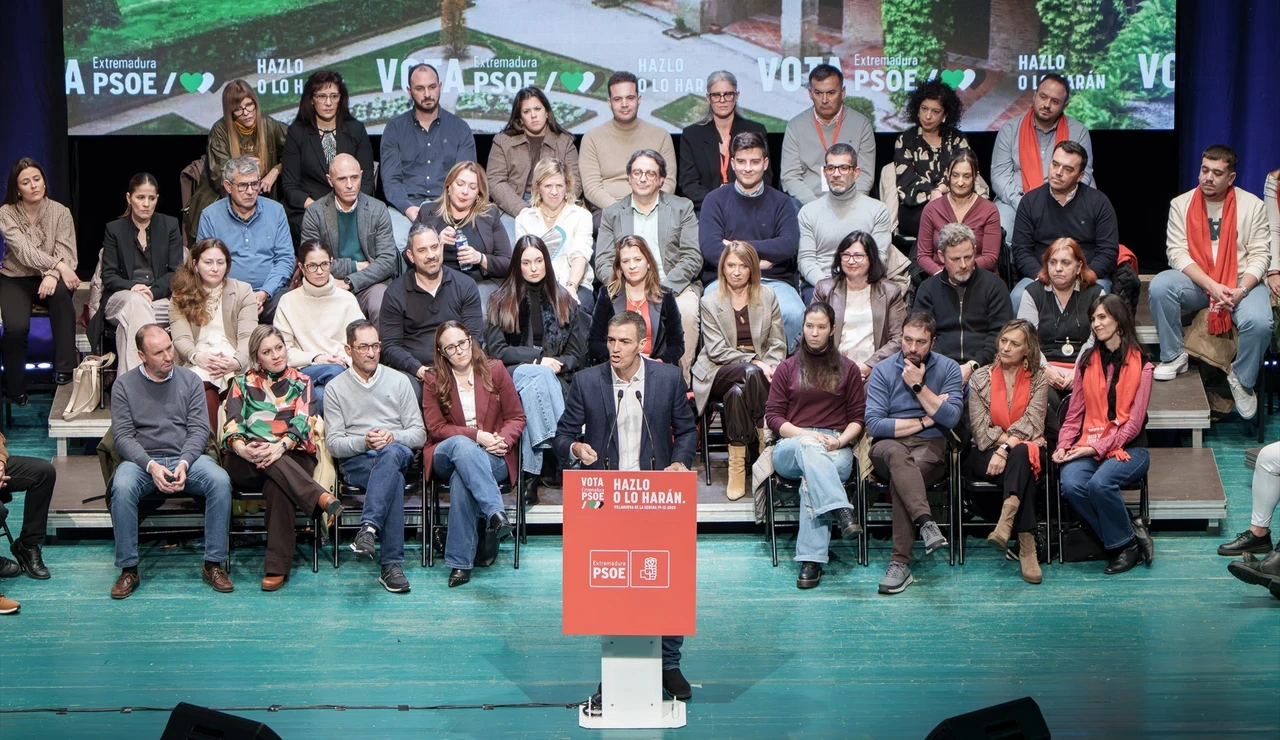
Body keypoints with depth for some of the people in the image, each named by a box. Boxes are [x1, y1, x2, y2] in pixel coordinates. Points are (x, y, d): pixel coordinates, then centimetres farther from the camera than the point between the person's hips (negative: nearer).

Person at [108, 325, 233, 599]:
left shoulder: (190, 380, 10)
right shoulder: (124, 385, 6)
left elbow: (199, 429, 3)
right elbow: (122, 436, -1)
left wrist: (184, 463, -16)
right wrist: (151, 466, -18)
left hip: (186, 456, 1)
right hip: (142, 460, -1)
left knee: (220, 481, -29)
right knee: (122, 486, -35)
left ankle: (213, 564, -20)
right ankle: (128, 569, -23)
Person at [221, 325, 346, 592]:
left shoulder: (301, 383, 19)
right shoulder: (243, 383, 20)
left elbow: (302, 423, 1)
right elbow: (231, 424, 3)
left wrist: (281, 446, -22)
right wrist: (241, 447, -21)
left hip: (292, 457, -1)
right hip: (246, 463, 1)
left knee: (276, 487, -37)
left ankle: (277, 567, -41)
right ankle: (321, 498, -53)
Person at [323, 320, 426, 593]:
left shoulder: (399, 381, 14)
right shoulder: (335, 388, 11)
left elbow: (419, 434, 8)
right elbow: (334, 443, 3)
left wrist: (393, 437, -14)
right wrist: (364, 442, -18)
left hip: (397, 452, 1)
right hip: (355, 461, -1)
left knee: (391, 453, -40)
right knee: (395, 480, -37)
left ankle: (369, 527, -52)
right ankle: (392, 565, -44)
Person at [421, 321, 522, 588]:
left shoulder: (495, 370, 9)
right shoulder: (433, 380, 8)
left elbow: (516, 417, 9)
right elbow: (436, 428, 1)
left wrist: (503, 439, -13)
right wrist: (476, 436, -13)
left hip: (492, 457, 0)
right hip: (446, 456, 0)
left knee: (461, 477, -36)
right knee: (461, 445, -39)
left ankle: (460, 562, -37)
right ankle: (495, 513, -55)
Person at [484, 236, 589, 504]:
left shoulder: (563, 301, 18)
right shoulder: (501, 301, 14)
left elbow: (576, 354, 13)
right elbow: (496, 350, 3)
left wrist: (556, 365, -8)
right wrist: (538, 358, -8)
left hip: (556, 380, 0)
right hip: (511, 376, 0)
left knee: (531, 391, -35)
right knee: (538, 376, -36)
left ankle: (532, 473, -45)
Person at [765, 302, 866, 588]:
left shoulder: (848, 369, 20)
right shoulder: (788, 368, 20)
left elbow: (858, 417, 13)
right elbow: (773, 416, 9)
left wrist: (839, 440, -9)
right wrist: (804, 434, -9)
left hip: (836, 448, -1)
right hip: (791, 446, 1)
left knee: (811, 480, -37)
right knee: (809, 447, -39)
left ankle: (811, 560, -45)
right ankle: (841, 513, -56)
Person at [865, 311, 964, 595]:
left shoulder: (948, 368, 8)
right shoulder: (882, 371, 5)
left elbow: (951, 418, -6)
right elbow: (874, 424, -6)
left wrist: (918, 385, -7)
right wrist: (925, 421, -3)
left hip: (930, 447, 0)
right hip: (888, 446, 0)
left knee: (901, 476, -34)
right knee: (896, 453, -39)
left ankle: (901, 562, -37)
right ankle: (926, 522, -55)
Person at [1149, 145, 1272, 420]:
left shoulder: (1252, 205, 1)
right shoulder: (1181, 204, 1)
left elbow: (1260, 255, -3)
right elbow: (1177, 252, -7)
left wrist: (1241, 290, -20)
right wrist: (1211, 286, -20)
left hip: (1241, 282, -1)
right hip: (1195, 282, 1)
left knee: (1258, 323, -31)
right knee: (1160, 286, -29)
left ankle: (1242, 379, -1)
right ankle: (1173, 357, -11)